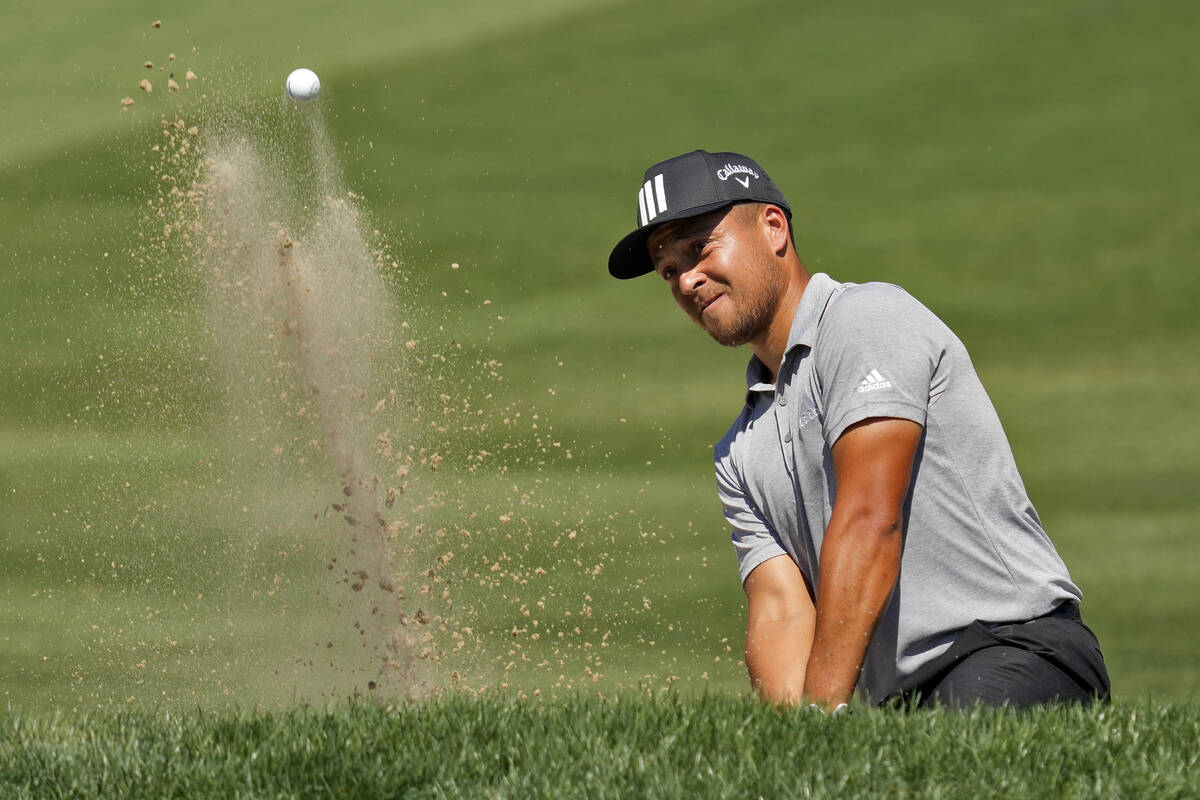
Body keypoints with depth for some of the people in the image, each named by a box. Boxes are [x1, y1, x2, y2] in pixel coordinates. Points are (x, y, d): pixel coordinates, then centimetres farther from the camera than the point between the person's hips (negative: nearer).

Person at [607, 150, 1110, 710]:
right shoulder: (740, 457, 22)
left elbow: (870, 522, -15)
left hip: (1019, 649, -8)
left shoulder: (868, 317, -3)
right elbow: (780, 607, 7)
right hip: (892, 699, 8)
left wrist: (823, 707, -23)